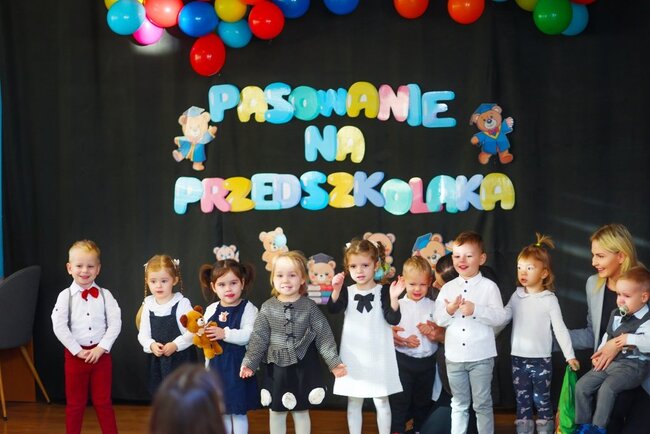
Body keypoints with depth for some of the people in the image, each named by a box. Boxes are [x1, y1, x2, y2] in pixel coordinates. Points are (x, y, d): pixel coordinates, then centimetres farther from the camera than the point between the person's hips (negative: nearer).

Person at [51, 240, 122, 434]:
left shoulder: (105, 295, -1)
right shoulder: (65, 296, -4)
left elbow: (115, 323, -5)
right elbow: (59, 326, -11)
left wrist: (101, 348, -14)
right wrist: (78, 351, -13)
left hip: (101, 354, 1)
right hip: (75, 355, -1)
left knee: (103, 402, 10)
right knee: (75, 403, 11)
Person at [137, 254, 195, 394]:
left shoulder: (182, 303, -10)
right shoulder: (148, 304, 3)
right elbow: (143, 334, 5)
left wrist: (175, 345, -21)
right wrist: (151, 345, -15)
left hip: (181, 359, -5)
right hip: (157, 360, 5)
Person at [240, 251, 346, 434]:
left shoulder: (309, 306, -6)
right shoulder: (268, 308, -3)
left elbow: (324, 336, -5)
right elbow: (259, 337, 0)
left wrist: (334, 362, -10)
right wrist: (249, 362, -6)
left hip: (303, 366, -1)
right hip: (276, 367, 2)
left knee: (301, 412, 9)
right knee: (276, 412, 11)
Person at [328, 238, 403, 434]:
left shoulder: (383, 291, -7)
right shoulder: (347, 292, -2)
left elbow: (393, 320, -14)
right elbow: (333, 309, -18)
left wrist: (393, 299, -31)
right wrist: (336, 291, -36)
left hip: (378, 357, -2)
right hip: (354, 356, 2)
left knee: (381, 401, 7)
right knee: (353, 402, 11)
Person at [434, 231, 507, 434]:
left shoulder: (489, 286, -5)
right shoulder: (447, 288, 5)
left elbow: (500, 317, -12)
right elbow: (439, 319, 2)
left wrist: (475, 310, -23)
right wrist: (449, 310, -18)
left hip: (481, 356, -3)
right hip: (454, 356, 3)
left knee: (482, 404, 5)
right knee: (459, 404, 14)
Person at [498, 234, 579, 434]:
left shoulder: (549, 299, -9)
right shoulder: (516, 296, 3)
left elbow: (560, 328, -7)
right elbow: (502, 319, 7)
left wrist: (570, 355, -9)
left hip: (541, 359, -4)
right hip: (518, 359, 4)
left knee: (542, 401, 6)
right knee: (522, 401, 11)